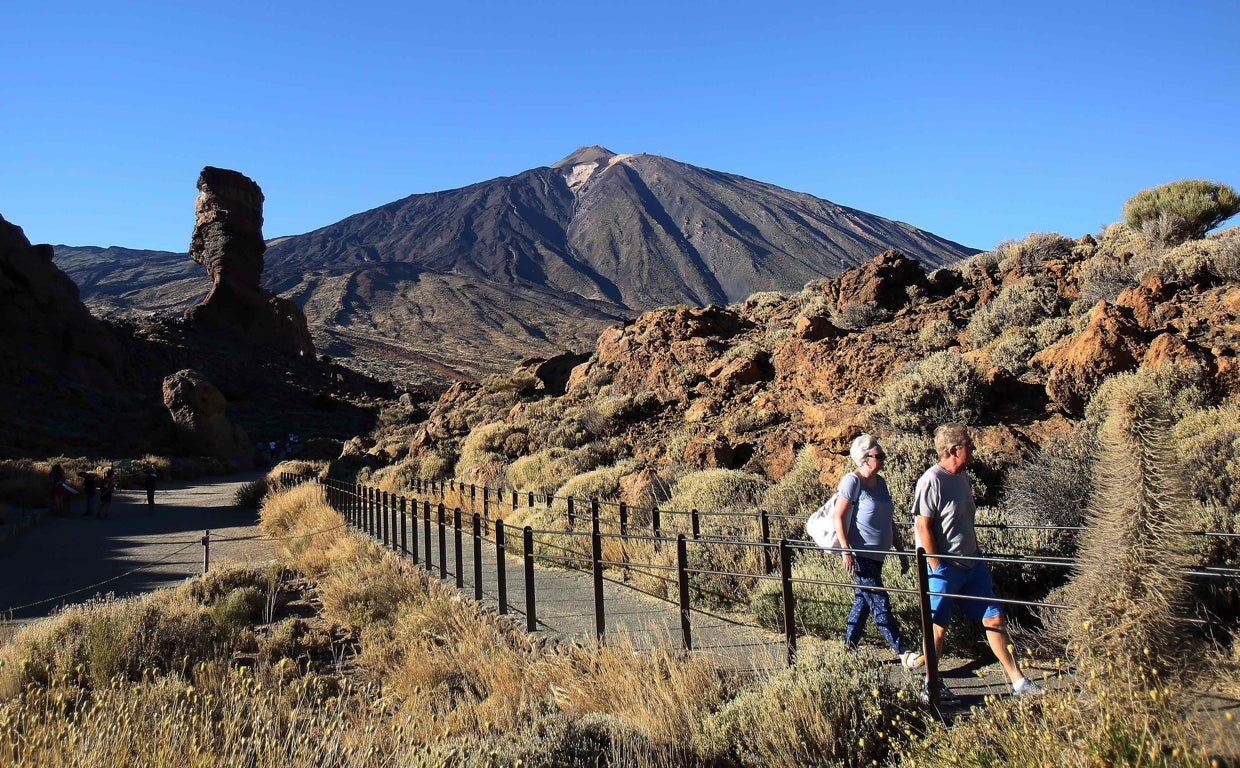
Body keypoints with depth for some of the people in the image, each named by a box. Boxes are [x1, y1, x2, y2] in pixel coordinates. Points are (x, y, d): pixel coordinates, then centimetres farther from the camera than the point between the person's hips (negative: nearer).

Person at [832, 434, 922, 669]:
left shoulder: (880, 481, 10)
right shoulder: (852, 481, -14)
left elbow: (889, 520, 17)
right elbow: (837, 517, -16)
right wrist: (846, 552, -21)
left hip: (877, 555, 8)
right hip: (859, 556, -8)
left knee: (862, 600, 14)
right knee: (880, 604, -6)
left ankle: (849, 648, 25)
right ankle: (904, 653, -4)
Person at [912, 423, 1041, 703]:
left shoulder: (963, 477, 9)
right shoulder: (932, 481, -18)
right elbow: (922, 526, -19)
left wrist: (977, 556, 17)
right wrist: (936, 567, -18)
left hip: (971, 563, 8)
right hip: (944, 566, -8)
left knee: (994, 618, 10)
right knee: (937, 627, 3)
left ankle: (1018, 681, 19)